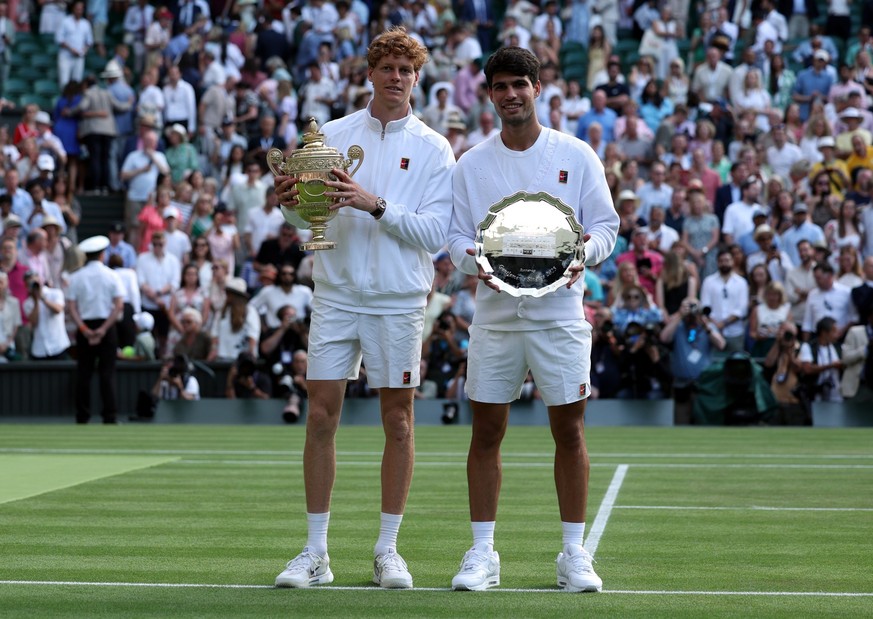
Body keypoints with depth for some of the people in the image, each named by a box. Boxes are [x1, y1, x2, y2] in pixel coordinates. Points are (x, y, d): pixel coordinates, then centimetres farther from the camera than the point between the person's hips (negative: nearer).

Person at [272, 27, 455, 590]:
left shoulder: (434, 149, 0)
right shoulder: (333, 134, 6)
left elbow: (435, 233, -9)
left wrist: (375, 204, -21)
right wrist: (292, 201, -17)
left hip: (399, 301, -1)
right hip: (336, 294, 1)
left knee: (398, 420, 3)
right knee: (321, 417, -1)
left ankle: (388, 551, 13)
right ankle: (315, 553, 6)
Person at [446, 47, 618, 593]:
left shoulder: (576, 155, 3)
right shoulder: (472, 164, 8)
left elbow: (606, 223, 3)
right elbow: (457, 236, 8)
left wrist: (582, 252, -17)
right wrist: (478, 261, -13)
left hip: (560, 309, -2)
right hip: (494, 314, 2)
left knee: (569, 430, 0)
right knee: (486, 433, 2)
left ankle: (575, 554, 8)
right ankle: (483, 553, 10)